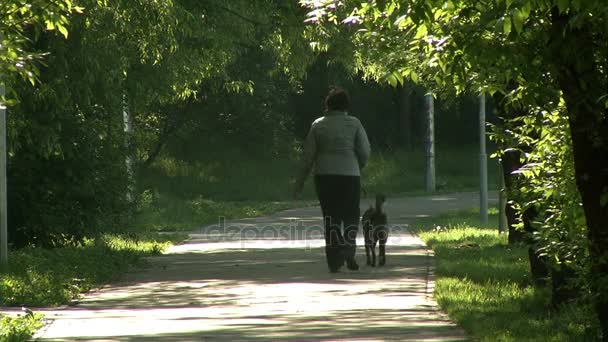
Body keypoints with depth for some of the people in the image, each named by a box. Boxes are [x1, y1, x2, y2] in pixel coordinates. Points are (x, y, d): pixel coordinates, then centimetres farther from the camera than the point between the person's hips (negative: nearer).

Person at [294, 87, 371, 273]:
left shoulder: (318, 125, 3)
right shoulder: (354, 123, -1)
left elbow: (308, 155, 2)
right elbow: (365, 152, -3)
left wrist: (300, 181, 8)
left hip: (324, 176, 1)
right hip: (349, 174, -1)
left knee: (331, 218, 9)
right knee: (351, 215, 11)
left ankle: (334, 261, 5)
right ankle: (348, 248, -14)